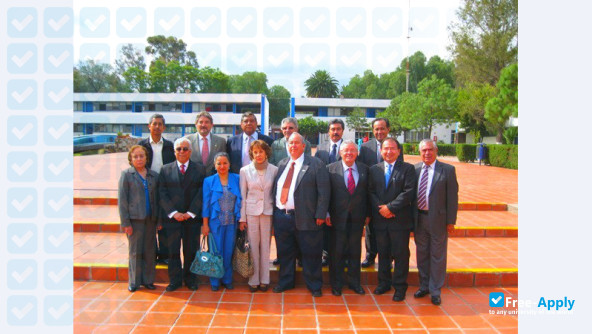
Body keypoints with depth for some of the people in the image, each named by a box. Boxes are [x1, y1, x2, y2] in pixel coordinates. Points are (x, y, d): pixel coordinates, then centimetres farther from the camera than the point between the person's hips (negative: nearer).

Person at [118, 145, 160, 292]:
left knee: (149, 251, 7)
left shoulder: (154, 176, 10)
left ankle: (148, 280, 20)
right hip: (135, 219, -3)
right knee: (135, 251, 3)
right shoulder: (126, 174, 1)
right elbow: (122, 199, -3)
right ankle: (134, 282, 17)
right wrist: (125, 222, -8)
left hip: (150, 219, 3)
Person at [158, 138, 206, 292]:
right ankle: (175, 281, 17)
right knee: (173, 250, 5)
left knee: (191, 250, 6)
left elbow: (201, 193, -1)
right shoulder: (165, 169, 7)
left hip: (193, 217, 0)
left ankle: (190, 280, 19)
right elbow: (162, 194, 1)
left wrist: (190, 213, -9)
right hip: (172, 217, 1)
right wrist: (174, 213, -9)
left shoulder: (199, 169, 5)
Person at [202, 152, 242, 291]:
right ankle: (215, 282, 20)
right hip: (215, 222, -1)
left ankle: (227, 280, 24)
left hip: (232, 222, 1)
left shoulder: (236, 179, 3)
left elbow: (240, 200, 5)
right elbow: (206, 204, 0)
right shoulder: (209, 181, 1)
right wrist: (205, 224, -2)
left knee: (229, 252, 8)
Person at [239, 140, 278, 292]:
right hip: (251, 211, 0)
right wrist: (242, 218, 1)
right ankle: (253, 280, 16)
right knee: (253, 247, 4)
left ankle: (264, 280, 19)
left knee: (265, 246, 7)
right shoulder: (245, 170, 1)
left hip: (268, 211, 0)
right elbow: (242, 195, 3)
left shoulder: (274, 170, 1)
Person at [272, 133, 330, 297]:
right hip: (281, 216, 5)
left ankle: (314, 286, 22)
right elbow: (275, 188, 15)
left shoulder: (316, 164, -4)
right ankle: (285, 282, 33)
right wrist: (274, 211, 7)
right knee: (284, 253, 16)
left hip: (305, 217, -5)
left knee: (311, 254, 5)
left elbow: (324, 191, -8)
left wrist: (320, 215, -13)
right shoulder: (282, 164, 13)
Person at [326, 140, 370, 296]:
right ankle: (336, 284, 22)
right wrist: (326, 213, -8)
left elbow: (367, 193, 6)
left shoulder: (364, 169, 5)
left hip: (357, 218, 2)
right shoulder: (331, 169, -2)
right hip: (337, 217, -2)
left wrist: (367, 214, 3)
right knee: (336, 252, 7)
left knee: (355, 251, 12)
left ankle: (354, 282, 28)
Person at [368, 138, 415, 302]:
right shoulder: (374, 169, 9)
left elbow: (409, 192, -11)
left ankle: (400, 286, 17)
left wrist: (390, 207, -16)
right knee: (383, 253, 14)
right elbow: (371, 192, 5)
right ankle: (384, 282, 28)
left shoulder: (407, 168, -2)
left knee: (401, 254, 4)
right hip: (380, 219, 3)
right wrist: (380, 208, -11)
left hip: (400, 220, -3)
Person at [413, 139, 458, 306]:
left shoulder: (447, 170, -6)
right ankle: (424, 286, 31)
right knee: (422, 254, 15)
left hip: (438, 219, -3)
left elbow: (452, 197, -7)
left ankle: (435, 291, 20)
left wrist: (451, 221, -9)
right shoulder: (414, 169, 3)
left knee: (437, 256, 7)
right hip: (419, 218, 4)